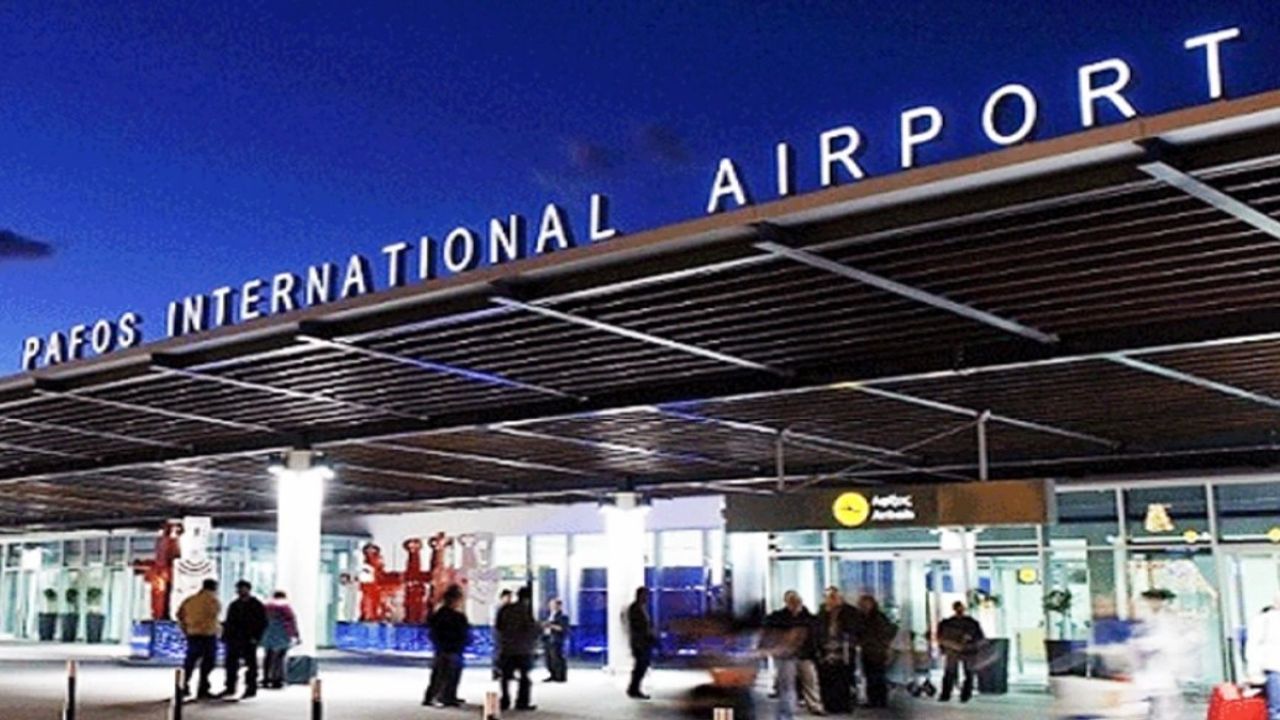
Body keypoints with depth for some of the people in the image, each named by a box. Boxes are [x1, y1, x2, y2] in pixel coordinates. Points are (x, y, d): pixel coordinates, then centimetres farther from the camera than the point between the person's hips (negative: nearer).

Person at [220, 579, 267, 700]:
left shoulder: (257, 605, -1)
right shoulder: (234, 605, 14)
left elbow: (263, 623, -4)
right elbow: (229, 622, 18)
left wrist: (256, 637, -13)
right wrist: (225, 636, 7)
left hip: (249, 640, -6)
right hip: (234, 640, 6)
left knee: (250, 664, -1)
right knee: (231, 663, 7)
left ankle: (251, 689, 4)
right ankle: (230, 688, 16)